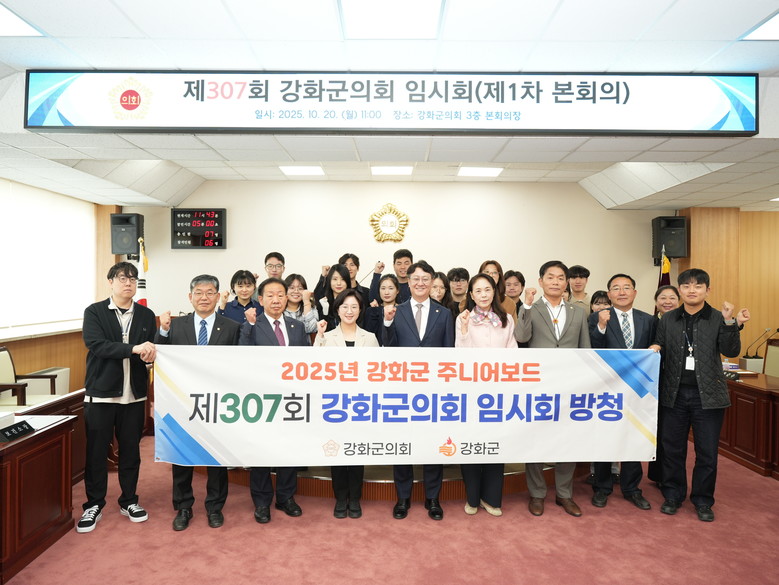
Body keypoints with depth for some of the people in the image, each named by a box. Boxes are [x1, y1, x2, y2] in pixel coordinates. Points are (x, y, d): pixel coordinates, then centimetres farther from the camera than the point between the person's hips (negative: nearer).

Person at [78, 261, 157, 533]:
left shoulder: (146, 315, 8)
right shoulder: (94, 312, -1)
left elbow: (152, 350, 6)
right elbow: (96, 345, -16)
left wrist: (151, 354, -18)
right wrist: (134, 349, -27)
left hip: (134, 394, 2)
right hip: (101, 393, -2)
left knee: (131, 449, 11)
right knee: (96, 451, 6)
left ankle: (128, 501, 27)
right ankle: (94, 505, 23)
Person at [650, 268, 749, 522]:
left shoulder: (719, 319, -1)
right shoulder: (667, 319, 5)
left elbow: (731, 352, -10)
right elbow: (659, 352, 10)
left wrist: (732, 323, -23)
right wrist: (654, 350, -13)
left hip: (708, 394, -1)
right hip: (674, 393, 2)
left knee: (707, 451, 8)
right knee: (672, 449, 11)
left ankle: (702, 501, 26)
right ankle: (673, 496, 28)